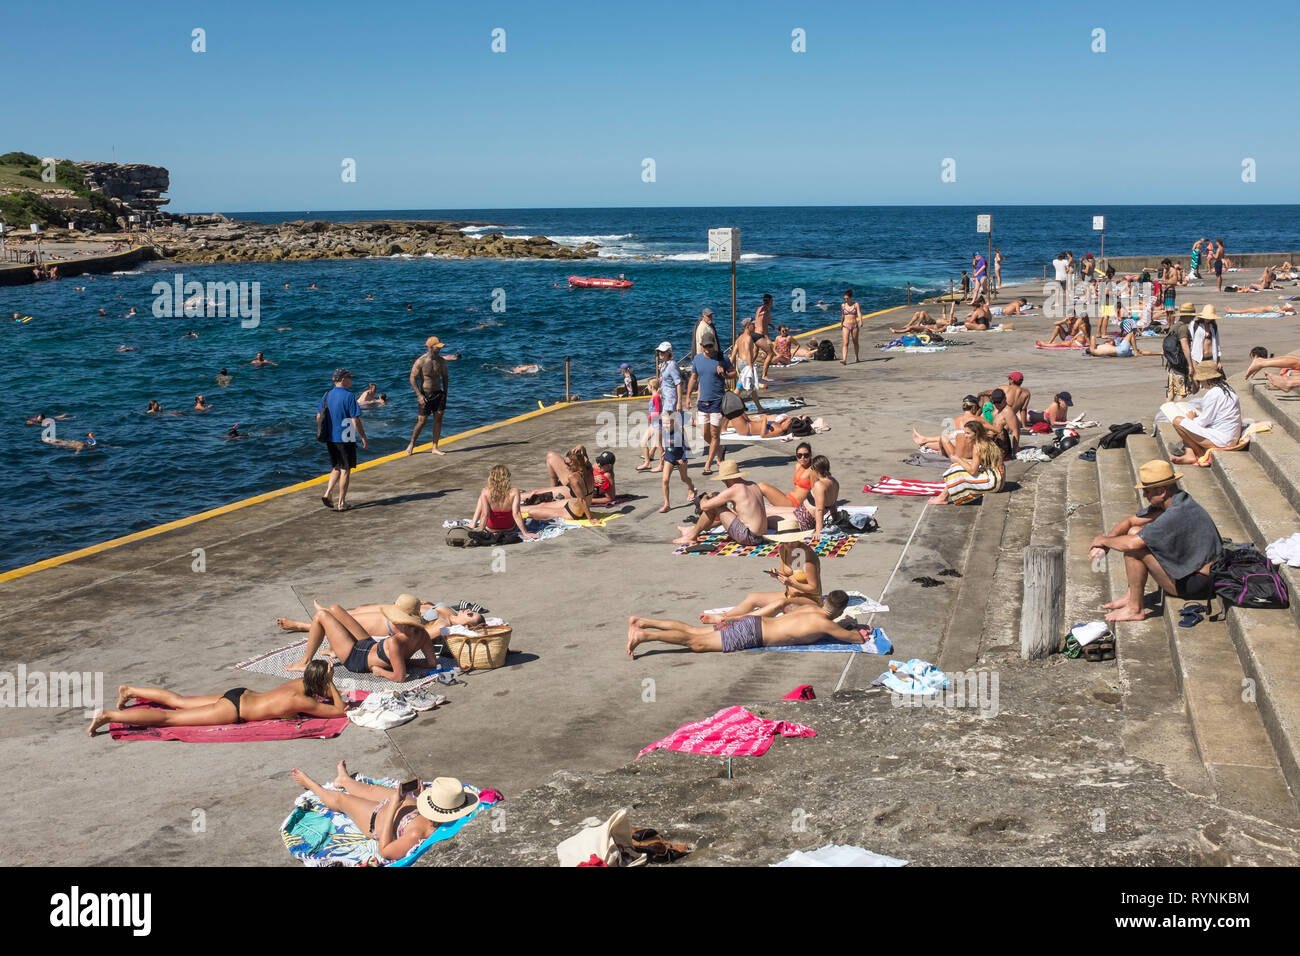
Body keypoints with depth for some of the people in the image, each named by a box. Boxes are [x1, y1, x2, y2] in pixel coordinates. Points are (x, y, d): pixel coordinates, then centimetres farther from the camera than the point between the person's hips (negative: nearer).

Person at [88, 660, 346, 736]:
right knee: (169, 717, -6)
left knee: (179, 702, 23)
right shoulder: (301, 701, -25)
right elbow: (340, 710, -25)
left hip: (241, 696, 8)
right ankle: (109, 715, -6)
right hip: (233, 710, -8)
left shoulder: (302, 682, 0)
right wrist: (331, 683, -17)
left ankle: (130, 691, 34)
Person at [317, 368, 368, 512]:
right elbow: (356, 420, -16)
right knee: (345, 470, 4)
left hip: (330, 439, 6)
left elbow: (318, 417, 9)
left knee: (336, 468, 20)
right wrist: (363, 438, -8)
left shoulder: (326, 395, 5)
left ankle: (327, 493, 4)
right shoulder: (348, 396, -15)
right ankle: (341, 503, 6)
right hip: (346, 440, -6)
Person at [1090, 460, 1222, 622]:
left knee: (1134, 548, -20)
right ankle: (1132, 596, 11)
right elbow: (1129, 522, 12)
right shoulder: (1173, 501, 4)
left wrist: (1104, 540, -7)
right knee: (1134, 532, 9)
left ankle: (1135, 609, -7)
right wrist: (1104, 545, -3)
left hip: (1198, 583, -10)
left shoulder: (1177, 514, -27)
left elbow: (1130, 544, -27)